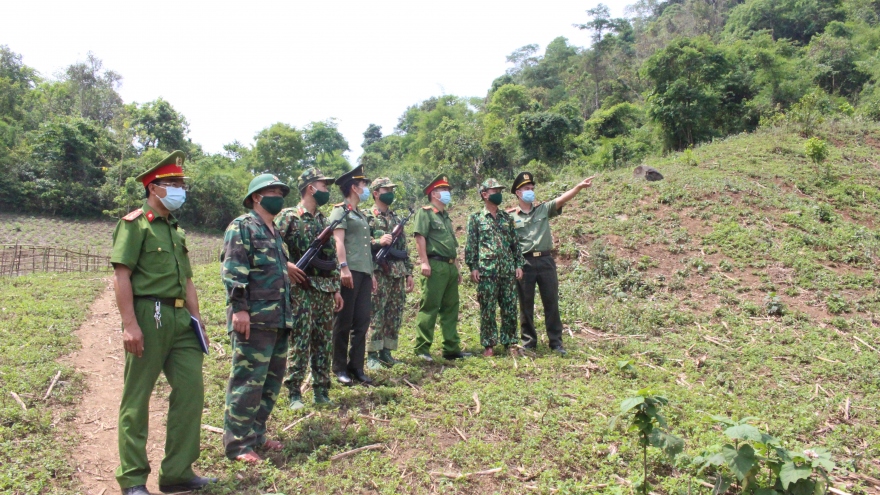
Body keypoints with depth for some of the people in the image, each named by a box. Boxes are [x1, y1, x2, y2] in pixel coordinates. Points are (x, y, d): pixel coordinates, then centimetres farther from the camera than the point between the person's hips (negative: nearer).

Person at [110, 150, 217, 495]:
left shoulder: (176, 230, 19)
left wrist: (196, 319, 14)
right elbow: (121, 276, -13)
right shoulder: (134, 224, -4)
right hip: (148, 316, -7)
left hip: (180, 320, 8)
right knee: (137, 399, 3)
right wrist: (130, 324, -20)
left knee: (191, 390, 5)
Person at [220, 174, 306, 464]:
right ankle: (238, 444, 5)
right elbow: (232, 270, -16)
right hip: (254, 320, -9)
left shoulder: (275, 232, 21)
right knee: (247, 381, -5)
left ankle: (256, 434, 25)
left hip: (278, 319, 10)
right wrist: (238, 308, -23)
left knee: (272, 380, 14)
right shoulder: (242, 227, -7)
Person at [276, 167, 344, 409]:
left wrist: (336, 288, 17)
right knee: (300, 343, -2)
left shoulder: (322, 219, 16)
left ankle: (321, 391, 19)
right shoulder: (288, 216, -5)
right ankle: (294, 393, 9)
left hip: (325, 290, 7)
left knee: (324, 343, 9)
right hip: (301, 290, -7)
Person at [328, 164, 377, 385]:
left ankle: (357, 367, 13)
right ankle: (340, 368, 8)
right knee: (343, 322, 0)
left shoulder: (361, 215, 24)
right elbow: (338, 241, -12)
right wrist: (343, 267, -22)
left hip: (364, 273, 8)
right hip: (349, 272, -8)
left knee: (362, 321, 6)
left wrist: (371, 273, 22)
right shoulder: (340, 211, -1)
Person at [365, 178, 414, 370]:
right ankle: (372, 355, 3)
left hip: (398, 273, 7)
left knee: (395, 315, 8)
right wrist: (379, 241, -22)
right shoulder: (367, 216, -1)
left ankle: (386, 352, 17)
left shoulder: (396, 218, 19)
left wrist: (409, 272, 15)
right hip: (379, 272, -7)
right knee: (376, 315, -4)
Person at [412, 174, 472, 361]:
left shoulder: (446, 216, 24)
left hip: (450, 267, 9)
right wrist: (424, 262, -21)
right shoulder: (425, 212, -1)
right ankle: (422, 349, -2)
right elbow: (420, 237, -13)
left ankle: (452, 349, 16)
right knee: (429, 307, -7)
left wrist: (457, 268, 20)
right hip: (435, 265, -9)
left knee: (451, 309, 10)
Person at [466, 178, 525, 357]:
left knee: (510, 308, 5)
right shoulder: (476, 219, 4)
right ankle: (488, 345, 9)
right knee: (487, 309, 0)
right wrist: (473, 267, -8)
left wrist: (519, 264, 8)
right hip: (486, 270, -4)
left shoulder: (507, 218, 15)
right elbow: (471, 245, 0)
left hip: (508, 270, 4)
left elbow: (515, 243, 15)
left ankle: (510, 343, 15)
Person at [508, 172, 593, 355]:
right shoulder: (511, 216, 3)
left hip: (545, 260, 1)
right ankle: (529, 341, 19)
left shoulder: (544, 209, 8)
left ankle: (556, 342, 12)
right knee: (526, 304, 7)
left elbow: (562, 199, -8)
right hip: (524, 263, -1)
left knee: (551, 302, 4)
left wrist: (579, 187, -21)